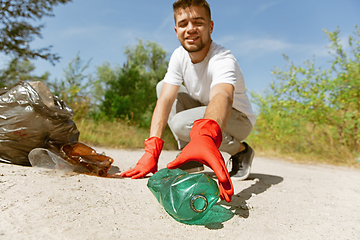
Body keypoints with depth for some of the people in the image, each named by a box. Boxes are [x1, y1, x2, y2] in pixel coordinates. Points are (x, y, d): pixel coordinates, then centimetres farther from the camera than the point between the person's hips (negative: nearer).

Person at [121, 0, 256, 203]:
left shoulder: (223, 61, -30)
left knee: (181, 123, -33)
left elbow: (222, 97, -53)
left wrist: (206, 135, -76)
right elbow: (165, 99, -24)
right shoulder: (180, 55, -12)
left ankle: (241, 150, -8)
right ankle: (190, 157, -8)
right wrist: (152, 151, -37)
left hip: (238, 119, -6)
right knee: (162, 86, -10)